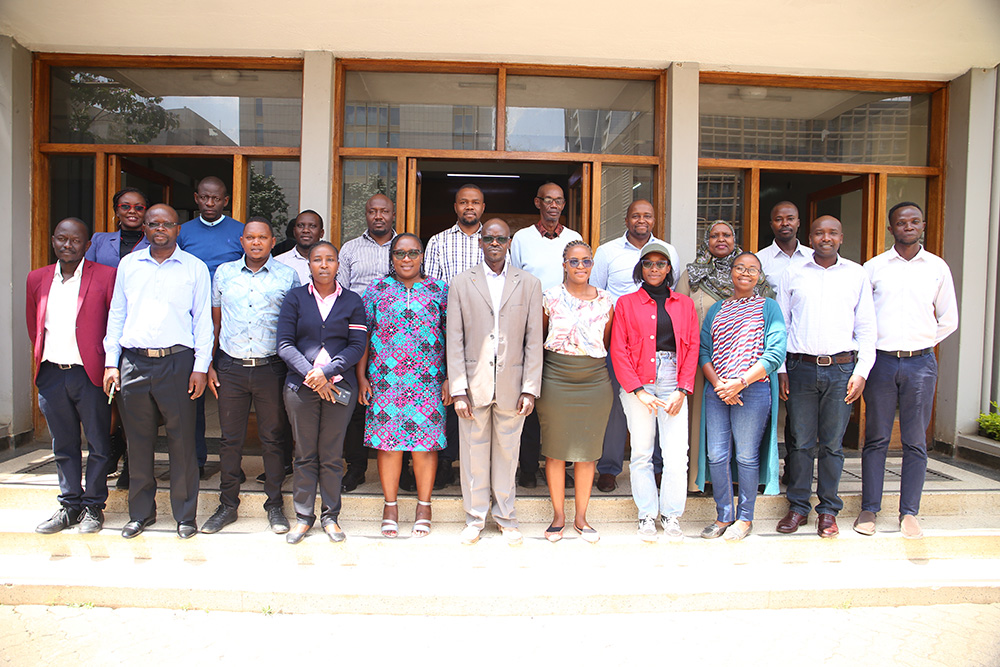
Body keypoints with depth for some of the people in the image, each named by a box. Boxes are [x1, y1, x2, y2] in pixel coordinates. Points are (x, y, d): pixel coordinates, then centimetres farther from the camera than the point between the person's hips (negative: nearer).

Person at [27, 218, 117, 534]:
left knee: (98, 445, 5)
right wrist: (42, 360, 14)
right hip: (51, 375, 4)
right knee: (63, 446, 14)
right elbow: (33, 326, 19)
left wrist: (110, 364, -3)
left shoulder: (106, 276, -5)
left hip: (89, 374, -4)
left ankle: (93, 506, 19)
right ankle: (70, 505, 27)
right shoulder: (37, 278, 10)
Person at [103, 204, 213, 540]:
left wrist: (201, 367, -5)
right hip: (134, 361, 3)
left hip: (177, 361, -3)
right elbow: (116, 315, 14)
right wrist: (111, 362, 7)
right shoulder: (128, 264, 12)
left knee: (182, 440, 1)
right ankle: (141, 512, 23)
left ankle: (185, 514, 14)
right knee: (138, 440, 9)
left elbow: (203, 320, 2)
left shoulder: (195, 268, 4)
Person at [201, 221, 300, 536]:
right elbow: (215, 322, 13)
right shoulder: (224, 273, 10)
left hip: (271, 368, -2)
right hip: (230, 368, 2)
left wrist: (295, 368, -3)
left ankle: (275, 505, 17)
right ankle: (228, 505, 21)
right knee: (230, 438, 7)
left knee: (273, 438, 5)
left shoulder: (287, 276, 4)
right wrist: (208, 365, 7)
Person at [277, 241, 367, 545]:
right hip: (301, 385, 0)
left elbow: (357, 346, -1)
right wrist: (310, 374, -12)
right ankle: (303, 516, 20)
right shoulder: (295, 298, 6)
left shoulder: (352, 301, 6)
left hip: (339, 386, 0)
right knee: (305, 455, 6)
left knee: (332, 456, 4)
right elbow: (284, 344, 0)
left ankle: (331, 516, 18)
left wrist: (326, 372, -13)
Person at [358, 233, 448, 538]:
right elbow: (363, 336, 8)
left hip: (428, 380, 0)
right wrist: (361, 377, 2)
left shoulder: (439, 290, 6)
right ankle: (390, 506, 19)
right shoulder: (376, 290, 7)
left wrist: (449, 378, 0)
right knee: (388, 443, 3)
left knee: (426, 443, 2)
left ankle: (424, 506, 17)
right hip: (385, 380, 1)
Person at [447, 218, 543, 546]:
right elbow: (454, 340, 0)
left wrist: (530, 389, -4)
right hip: (474, 384, 0)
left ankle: (506, 518, 27)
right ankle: (475, 518, 25)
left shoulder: (529, 284, 4)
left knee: (507, 453, 10)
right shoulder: (461, 283, 4)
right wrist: (458, 390, -6)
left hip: (511, 386, 0)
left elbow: (534, 341, 2)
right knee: (474, 453, 8)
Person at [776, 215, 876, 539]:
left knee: (832, 443, 5)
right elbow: (780, 325, 9)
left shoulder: (857, 275, 9)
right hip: (801, 367, 0)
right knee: (800, 441, 4)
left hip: (841, 368, 0)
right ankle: (798, 507, 16)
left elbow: (867, 328, 7)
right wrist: (780, 370, 2)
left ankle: (828, 510, 17)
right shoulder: (793, 275, 9)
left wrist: (861, 372, -1)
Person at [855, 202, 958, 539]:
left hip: (921, 362, 1)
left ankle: (909, 512, 14)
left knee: (915, 442, 4)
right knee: (876, 439, 4)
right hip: (881, 360, -1)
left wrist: (920, 344, 8)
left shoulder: (938, 268, 8)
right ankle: (869, 509, 12)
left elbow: (949, 320, 14)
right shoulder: (873, 267, 5)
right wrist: (870, 347, 3)